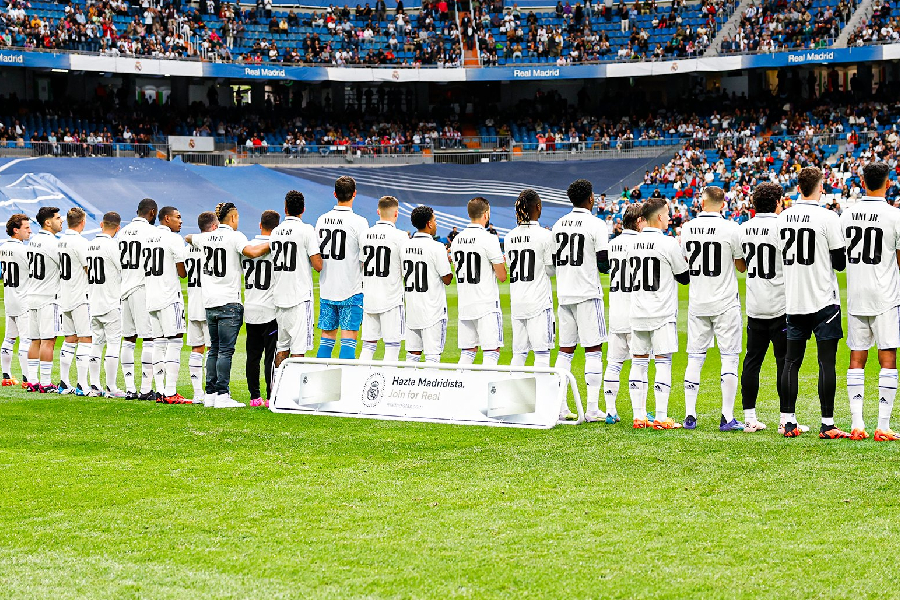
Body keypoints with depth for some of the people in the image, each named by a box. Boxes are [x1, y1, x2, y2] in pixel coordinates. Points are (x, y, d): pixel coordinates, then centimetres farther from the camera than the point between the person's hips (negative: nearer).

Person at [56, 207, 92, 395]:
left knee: (70, 339, 15)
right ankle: (82, 386, -7)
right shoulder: (80, 242, -16)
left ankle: (64, 383, 17)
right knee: (86, 340, -5)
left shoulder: (60, 242, 8)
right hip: (80, 297, -8)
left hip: (64, 297, 8)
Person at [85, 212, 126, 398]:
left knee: (96, 342, 12)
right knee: (113, 343, -3)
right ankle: (111, 388, -5)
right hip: (111, 302, -7)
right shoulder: (112, 246, -13)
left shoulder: (89, 245, 9)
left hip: (93, 303, 7)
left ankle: (94, 386, 13)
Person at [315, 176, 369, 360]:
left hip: (326, 289, 5)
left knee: (327, 336, 11)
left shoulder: (322, 220, 4)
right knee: (348, 338, -2)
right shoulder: (359, 222, -11)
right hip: (351, 290, -5)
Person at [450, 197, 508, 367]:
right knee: (491, 351, -4)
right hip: (486, 305, -6)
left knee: (467, 352, 11)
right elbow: (501, 276, -10)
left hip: (464, 306, 6)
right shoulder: (489, 239, -12)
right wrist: (501, 260, 11)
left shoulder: (457, 240, 9)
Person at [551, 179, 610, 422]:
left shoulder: (558, 225, 10)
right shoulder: (596, 225, -9)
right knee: (593, 350, -3)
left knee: (565, 350, 10)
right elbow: (604, 265, -11)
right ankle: (592, 409, -6)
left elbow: (554, 261, 14)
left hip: (564, 294, 6)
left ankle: (560, 407, 8)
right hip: (588, 294, -6)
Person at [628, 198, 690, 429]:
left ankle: (639, 416, 9)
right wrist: (686, 259, 14)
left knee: (639, 362, 8)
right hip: (662, 314, -5)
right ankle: (661, 418, -4)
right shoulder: (668, 243, -11)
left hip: (638, 313, 5)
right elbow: (685, 278, -4)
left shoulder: (634, 244, 7)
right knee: (663, 362, -2)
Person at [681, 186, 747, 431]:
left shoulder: (688, 229, 0)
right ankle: (727, 417, -1)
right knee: (729, 358, 2)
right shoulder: (731, 229, -12)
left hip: (697, 303, 4)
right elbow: (742, 266, -2)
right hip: (725, 303, -4)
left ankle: (689, 415, 8)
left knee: (695, 358, 9)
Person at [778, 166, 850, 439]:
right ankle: (827, 425, -2)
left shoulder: (783, 217, 4)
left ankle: (788, 422, 9)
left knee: (791, 361, 9)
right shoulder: (827, 217, -12)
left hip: (793, 302, 5)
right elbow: (840, 263, -7)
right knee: (826, 362, -1)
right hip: (823, 301, -5)